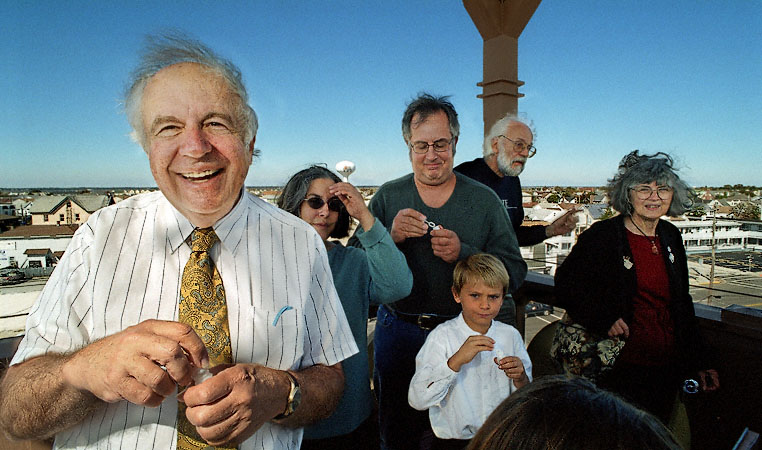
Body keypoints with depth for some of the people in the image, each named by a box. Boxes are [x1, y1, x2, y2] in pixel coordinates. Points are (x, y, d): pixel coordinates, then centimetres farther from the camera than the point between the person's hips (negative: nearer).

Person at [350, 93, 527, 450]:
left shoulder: (484, 200, -3)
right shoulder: (387, 197, -1)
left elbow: (514, 272, -7)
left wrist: (463, 253, -23)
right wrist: (390, 237, -23)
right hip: (397, 332, 1)